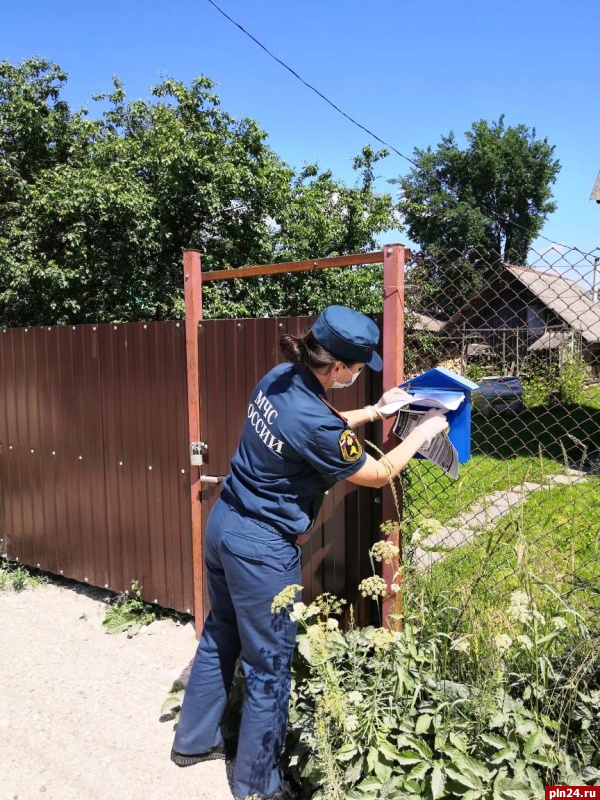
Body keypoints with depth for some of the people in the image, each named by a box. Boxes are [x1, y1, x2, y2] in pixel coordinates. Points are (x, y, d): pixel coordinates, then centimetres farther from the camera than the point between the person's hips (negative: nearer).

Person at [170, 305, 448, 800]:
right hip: (262, 549, -9)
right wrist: (423, 431, 2)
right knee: (269, 667, 12)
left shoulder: (280, 378, -5)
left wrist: (374, 412, 10)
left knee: (221, 636, 26)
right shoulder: (312, 422, -27)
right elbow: (378, 474, -11)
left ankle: (194, 740, 47)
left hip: (224, 525, 9)